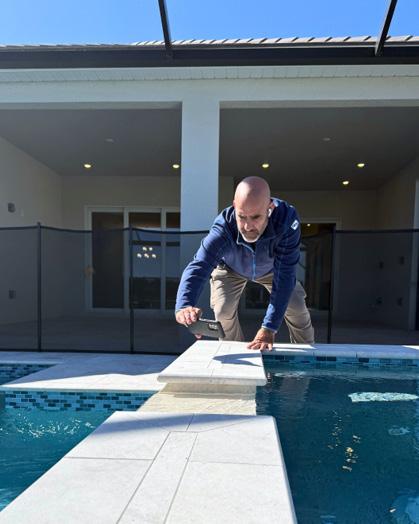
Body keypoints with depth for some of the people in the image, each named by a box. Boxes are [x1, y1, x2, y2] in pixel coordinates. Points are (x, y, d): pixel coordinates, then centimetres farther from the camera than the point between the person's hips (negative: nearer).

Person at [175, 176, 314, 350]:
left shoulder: (287, 220, -43)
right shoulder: (223, 229, -43)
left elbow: (284, 276, -42)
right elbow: (197, 267, -53)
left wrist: (269, 328, -46)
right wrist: (184, 306, -75)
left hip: (271, 268, 1)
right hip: (231, 269, 0)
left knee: (297, 308, -6)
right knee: (223, 310, -16)